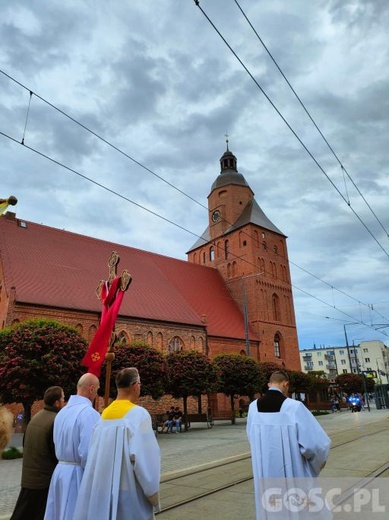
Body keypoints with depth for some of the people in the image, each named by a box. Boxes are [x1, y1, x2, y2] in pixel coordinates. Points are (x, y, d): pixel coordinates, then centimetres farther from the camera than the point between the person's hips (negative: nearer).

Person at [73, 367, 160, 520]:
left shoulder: (105, 414, 3)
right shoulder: (138, 414, -18)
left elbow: (97, 456, 7)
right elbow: (145, 458, -21)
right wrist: (153, 495, -9)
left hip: (104, 489, 7)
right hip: (130, 492, -6)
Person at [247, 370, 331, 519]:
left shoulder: (253, 407, -4)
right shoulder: (294, 406, -19)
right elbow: (315, 442, -18)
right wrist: (319, 459, 4)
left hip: (265, 472, 4)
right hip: (293, 472, -4)